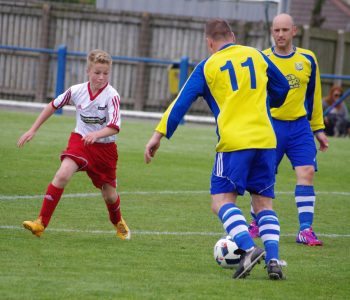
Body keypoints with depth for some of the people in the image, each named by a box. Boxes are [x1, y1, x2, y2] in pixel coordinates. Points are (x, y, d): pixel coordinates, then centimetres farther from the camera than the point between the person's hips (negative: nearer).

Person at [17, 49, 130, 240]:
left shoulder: (111, 96, -18)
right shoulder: (76, 91, -8)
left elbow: (114, 127, -27)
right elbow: (53, 106, 8)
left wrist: (96, 134, -46)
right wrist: (33, 130, 9)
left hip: (105, 147, -1)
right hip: (80, 140, 1)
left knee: (109, 194, 8)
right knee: (63, 175, -25)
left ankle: (118, 222, 44)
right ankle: (41, 223, -26)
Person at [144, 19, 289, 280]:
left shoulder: (208, 67, 5)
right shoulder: (256, 55, 14)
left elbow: (182, 102, 0)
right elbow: (282, 87, 24)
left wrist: (159, 135, 2)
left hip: (234, 142, -4)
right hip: (265, 139, 4)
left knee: (222, 200, -2)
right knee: (264, 203, 10)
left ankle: (249, 248, -25)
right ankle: (273, 259, -7)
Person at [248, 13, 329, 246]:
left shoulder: (307, 59, 6)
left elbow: (314, 95, 14)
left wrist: (318, 129, 14)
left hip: (300, 126, 1)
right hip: (271, 125, -1)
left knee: (306, 172, -12)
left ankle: (305, 229, -10)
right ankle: (256, 224, 24)